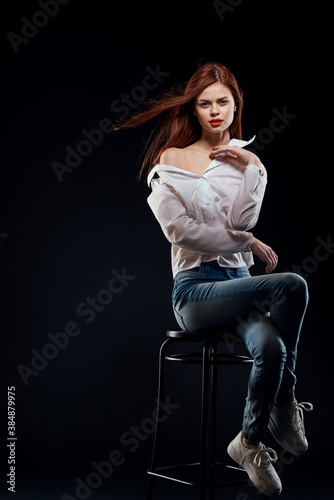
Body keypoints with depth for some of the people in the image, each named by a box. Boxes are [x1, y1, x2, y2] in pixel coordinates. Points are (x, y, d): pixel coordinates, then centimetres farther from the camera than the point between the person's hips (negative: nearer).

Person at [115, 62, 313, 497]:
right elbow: (179, 229, -9)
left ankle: (250, 442, -6)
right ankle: (285, 402, -9)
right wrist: (249, 244, -7)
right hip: (195, 288, -3)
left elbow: (243, 221, -3)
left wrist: (251, 167, -11)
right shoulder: (171, 160, 4)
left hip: (238, 281, 4)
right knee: (293, 286, -28)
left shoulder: (249, 161, 14)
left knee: (270, 346, -31)